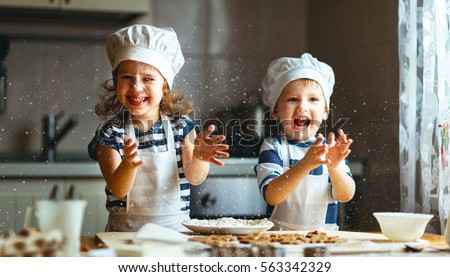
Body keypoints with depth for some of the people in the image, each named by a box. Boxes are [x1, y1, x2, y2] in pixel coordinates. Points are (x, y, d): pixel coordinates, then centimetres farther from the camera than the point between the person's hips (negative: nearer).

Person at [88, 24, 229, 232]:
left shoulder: (181, 125, 4)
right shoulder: (110, 131, -1)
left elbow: (194, 178, -4)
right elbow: (118, 190, -8)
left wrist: (198, 158, -26)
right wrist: (128, 165, -29)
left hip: (175, 228, 2)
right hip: (125, 230, -1)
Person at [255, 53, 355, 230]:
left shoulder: (331, 149, 6)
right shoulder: (273, 147, -2)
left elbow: (346, 196, -3)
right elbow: (271, 196, -15)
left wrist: (334, 167, -21)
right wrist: (305, 165, -27)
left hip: (324, 236, 2)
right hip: (281, 236, -2)